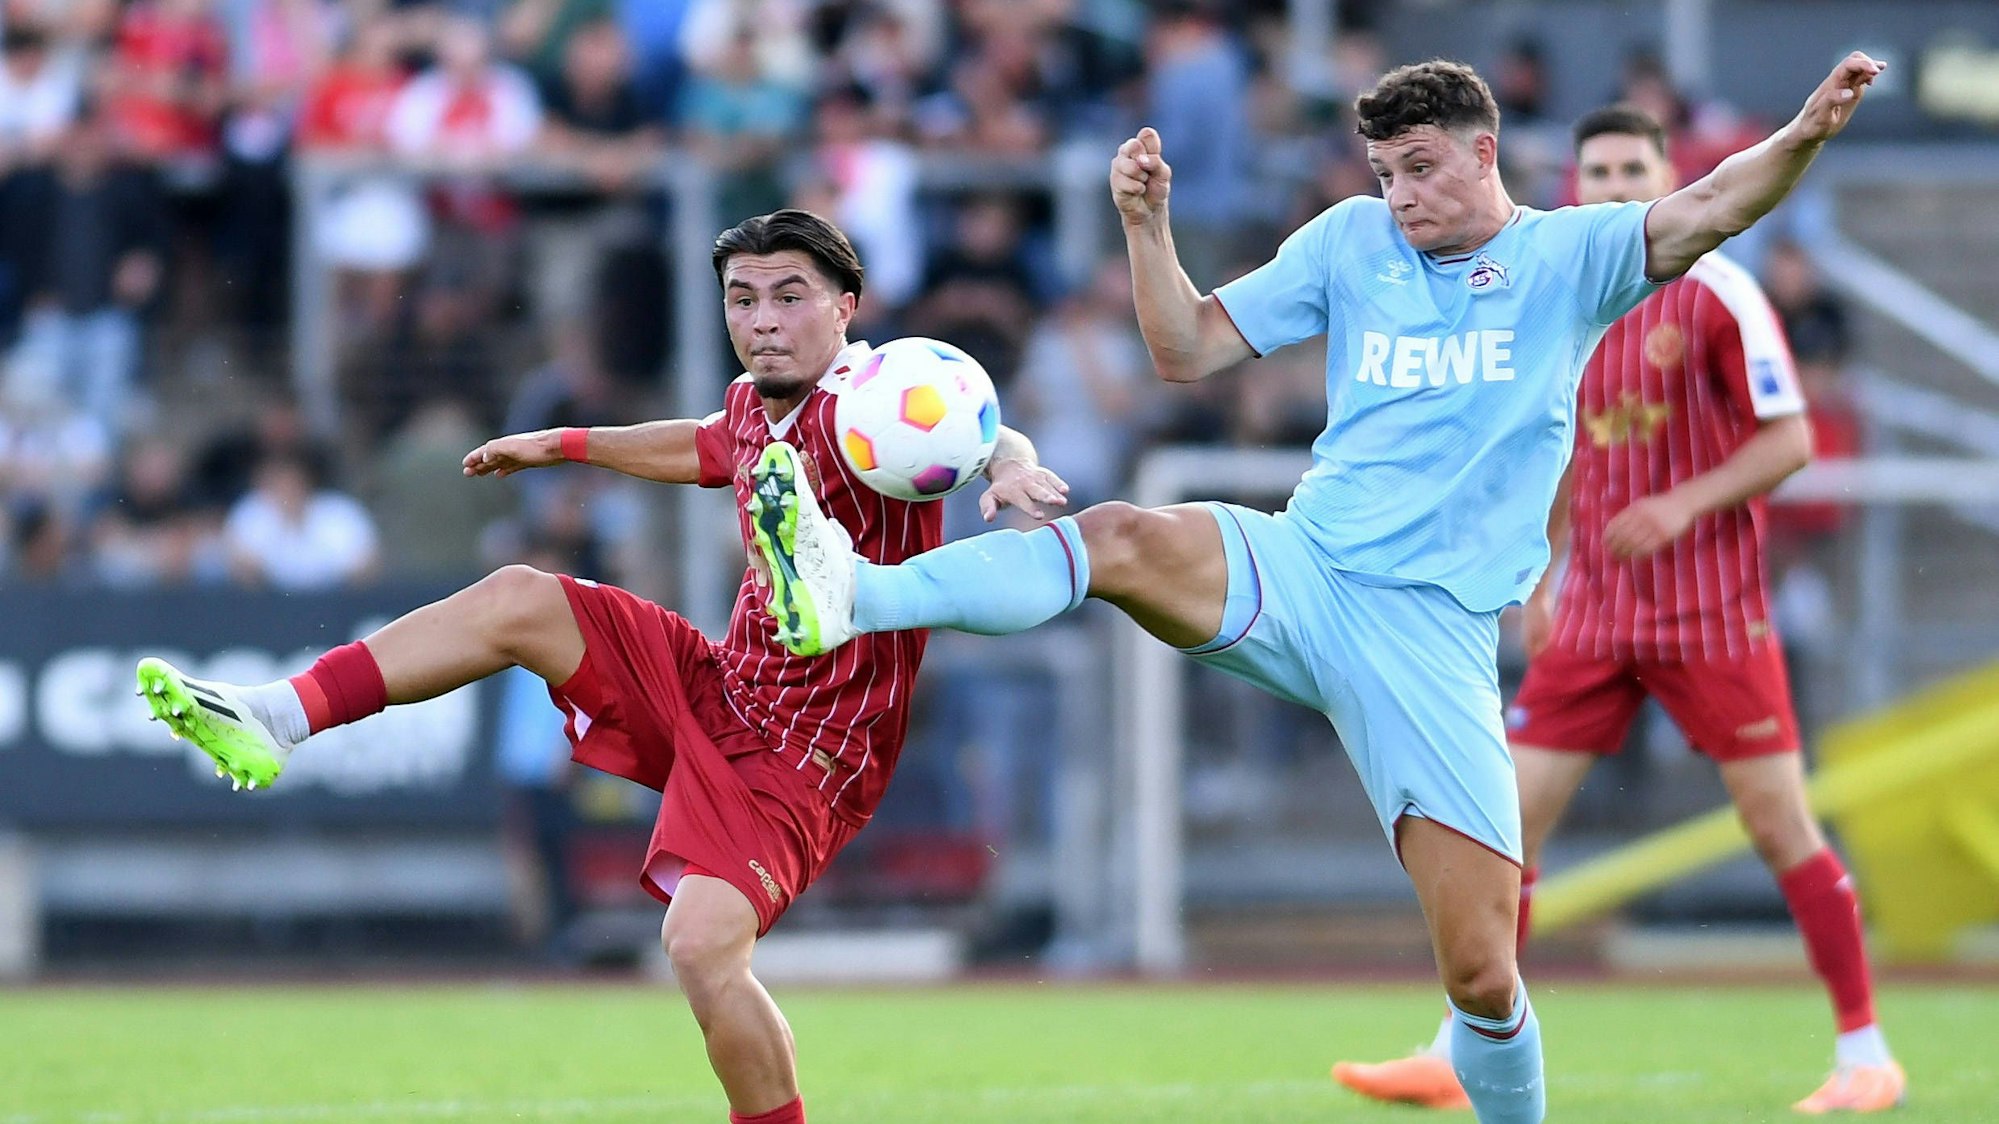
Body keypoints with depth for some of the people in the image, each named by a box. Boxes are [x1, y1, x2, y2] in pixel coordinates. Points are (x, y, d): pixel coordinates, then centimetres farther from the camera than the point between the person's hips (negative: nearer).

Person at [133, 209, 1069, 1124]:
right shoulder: (755, 408, 6)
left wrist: (1009, 465, -65)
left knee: (702, 944, -28)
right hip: (719, 687, 8)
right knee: (517, 600, 3)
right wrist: (563, 445, 44)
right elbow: (703, 448, 31)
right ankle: (276, 718, 6)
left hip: (799, 756, -8)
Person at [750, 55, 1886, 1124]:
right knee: (1122, 538, -31)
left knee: (1483, 976, -8)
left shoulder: (1570, 255, 4)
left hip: (1437, 634, -2)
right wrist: (1146, 223, -3)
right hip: (1298, 570, 2)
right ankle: (850, 597, -48)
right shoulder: (1353, 240, 12)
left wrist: (1803, 136, -31)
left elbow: (1707, 212, -12)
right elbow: (1189, 348, 13)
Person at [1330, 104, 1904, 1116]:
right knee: (1510, 814, -2)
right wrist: (1540, 578, 15)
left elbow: (1789, 437, -8)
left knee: (1779, 825, -5)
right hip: (1594, 608, 5)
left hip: (1713, 610, -5)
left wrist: (1683, 507, -21)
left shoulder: (1716, 293, -7)